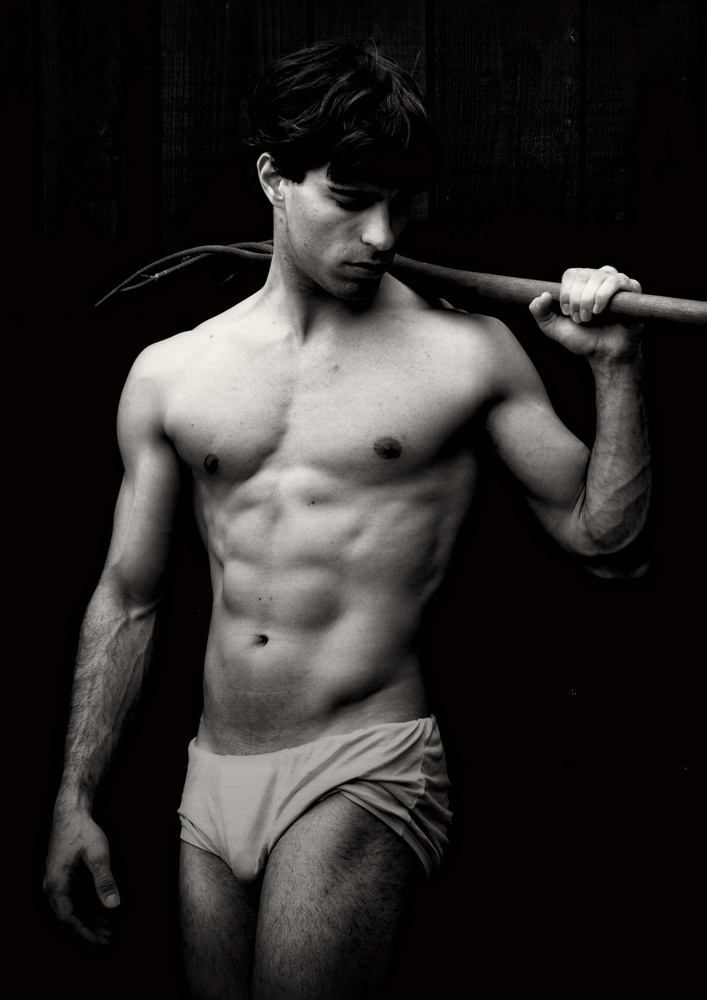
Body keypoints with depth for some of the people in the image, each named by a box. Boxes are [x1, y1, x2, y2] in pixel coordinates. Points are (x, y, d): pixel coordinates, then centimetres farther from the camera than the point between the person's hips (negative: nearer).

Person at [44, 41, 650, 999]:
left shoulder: (469, 353, -1)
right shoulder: (169, 374, 6)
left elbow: (603, 536, 4)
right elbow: (128, 602, 11)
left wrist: (616, 364, -9)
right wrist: (75, 800, 9)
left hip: (362, 771, -3)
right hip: (213, 775, 4)